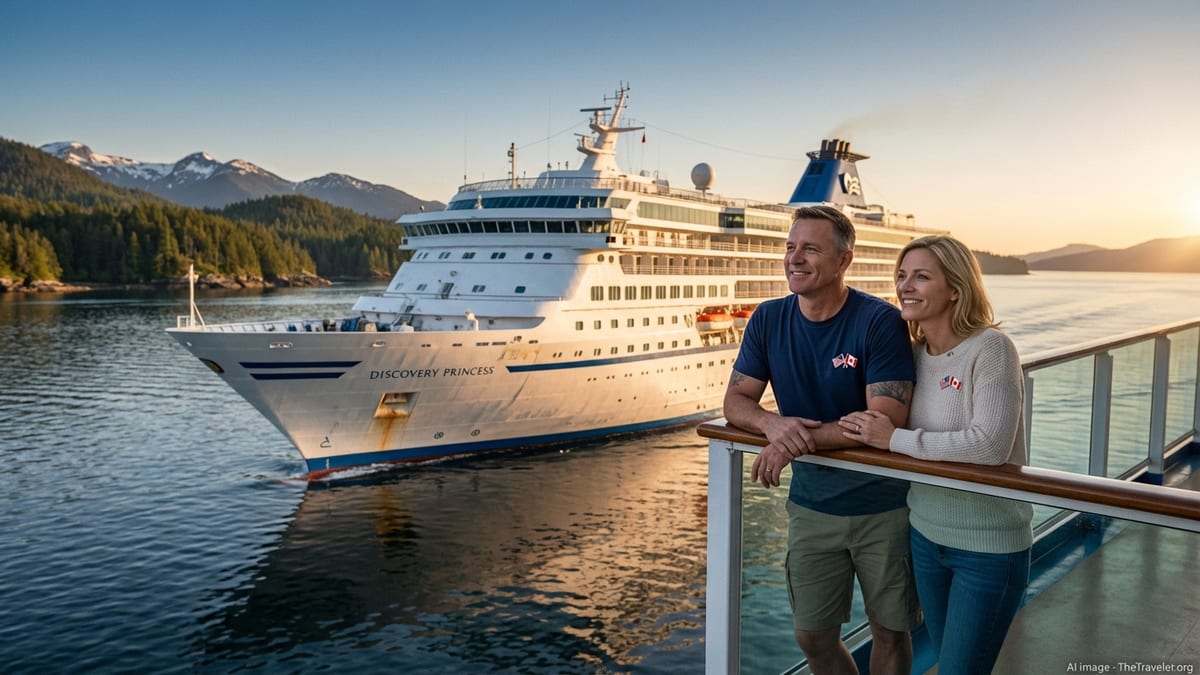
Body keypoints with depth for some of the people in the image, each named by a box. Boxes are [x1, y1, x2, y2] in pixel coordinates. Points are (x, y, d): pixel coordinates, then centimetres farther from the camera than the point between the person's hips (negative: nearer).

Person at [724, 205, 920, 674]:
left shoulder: (880, 322, -18)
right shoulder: (768, 320, -4)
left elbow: (886, 420, -25)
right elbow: (735, 401, -2)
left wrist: (796, 440, -30)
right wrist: (773, 423, -25)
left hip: (883, 506, -3)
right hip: (811, 505, 4)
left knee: (890, 631, 15)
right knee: (812, 636, 14)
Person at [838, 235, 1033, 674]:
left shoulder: (990, 349, -19)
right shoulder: (915, 353, 1)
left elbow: (990, 445, -29)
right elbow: (888, 420, 12)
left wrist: (895, 439, -22)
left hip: (989, 544, -6)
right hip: (926, 534, 7)